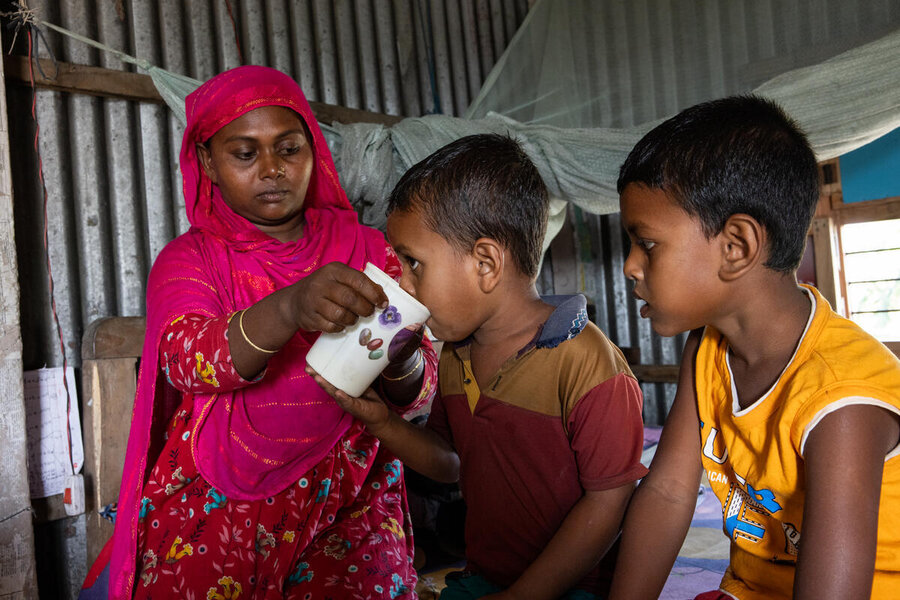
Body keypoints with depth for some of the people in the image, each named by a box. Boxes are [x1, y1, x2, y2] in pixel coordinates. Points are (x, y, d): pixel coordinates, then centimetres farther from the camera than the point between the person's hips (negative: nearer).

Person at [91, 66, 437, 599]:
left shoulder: (366, 249, 4)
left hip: (346, 513, 1)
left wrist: (401, 363, -25)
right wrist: (290, 309, -36)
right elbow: (186, 357, -17)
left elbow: (418, 391, -2)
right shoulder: (188, 259, 4)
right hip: (216, 511, 0)